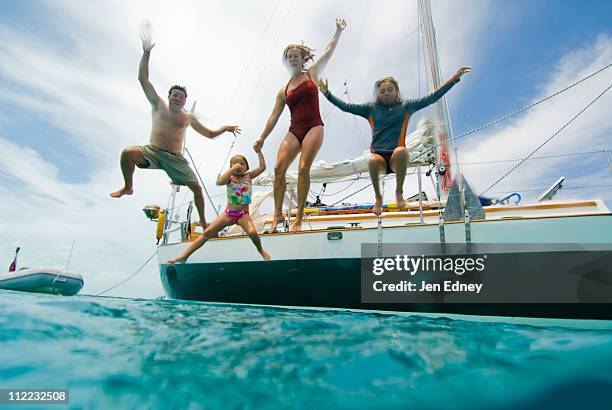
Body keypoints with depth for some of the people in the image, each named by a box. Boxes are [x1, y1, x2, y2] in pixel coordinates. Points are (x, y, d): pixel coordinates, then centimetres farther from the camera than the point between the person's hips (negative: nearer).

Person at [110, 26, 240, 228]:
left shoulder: (188, 118, 14)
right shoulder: (159, 106, 10)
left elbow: (209, 134, 19)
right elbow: (143, 79, 3)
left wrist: (224, 128, 4)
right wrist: (146, 53, -5)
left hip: (175, 158, 2)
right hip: (153, 151, -1)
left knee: (196, 186, -10)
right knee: (127, 153, -30)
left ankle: (203, 221, 7)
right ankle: (128, 187, -3)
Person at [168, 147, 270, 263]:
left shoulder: (248, 176, 4)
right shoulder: (230, 177, -1)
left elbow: (262, 167, -3)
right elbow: (219, 182, -23)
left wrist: (259, 151, -6)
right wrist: (232, 169, -24)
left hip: (243, 214, -1)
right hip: (228, 213, 1)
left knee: (252, 232, -30)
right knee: (207, 233, -3)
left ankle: (261, 251, 1)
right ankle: (184, 256, 5)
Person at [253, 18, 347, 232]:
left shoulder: (312, 74, 15)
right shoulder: (283, 91, 18)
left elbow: (329, 51, 14)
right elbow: (274, 117, 16)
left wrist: (338, 31, 8)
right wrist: (262, 138, 11)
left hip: (314, 128, -3)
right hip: (294, 131, 3)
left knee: (303, 168, -19)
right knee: (279, 168, -14)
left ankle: (299, 217, -14)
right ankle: (278, 213, -4)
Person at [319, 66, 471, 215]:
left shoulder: (406, 106, 13)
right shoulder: (371, 109, 15)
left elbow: (432, 98, 10)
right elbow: (346, 107, 13)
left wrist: (455, 78, 5)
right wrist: (327, 93, 7)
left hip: (396, 157, 0)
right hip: (379, 155, 1)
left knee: (401, 151, -36)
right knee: (372, 160, -35)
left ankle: (399, 192, -13)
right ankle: (378, 198, -7)